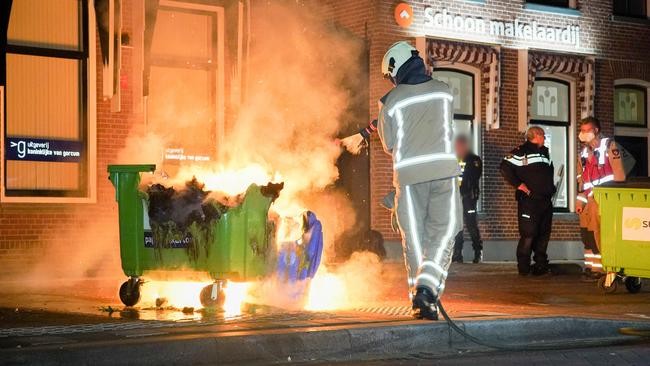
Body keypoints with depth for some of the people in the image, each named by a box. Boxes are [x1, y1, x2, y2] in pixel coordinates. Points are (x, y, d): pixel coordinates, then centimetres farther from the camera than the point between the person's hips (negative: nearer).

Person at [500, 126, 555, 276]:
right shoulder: (521, 152, -6)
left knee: (544, 234, 10)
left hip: (546, 201, 8)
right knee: (528, 234, -9)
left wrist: (551, 188, 21)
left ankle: (541, 265, 20)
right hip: (529, 200, -8)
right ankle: (524, 268, -2)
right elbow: (505, 167, -15)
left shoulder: (545, 153, 21)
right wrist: (518, 184, -16)